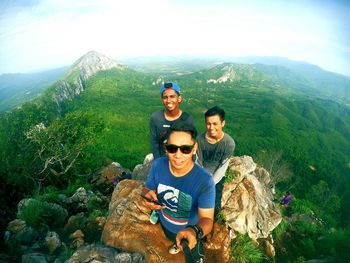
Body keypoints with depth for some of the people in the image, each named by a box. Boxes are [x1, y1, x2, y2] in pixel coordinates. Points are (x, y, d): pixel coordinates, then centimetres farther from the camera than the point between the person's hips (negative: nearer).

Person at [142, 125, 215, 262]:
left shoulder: (205, 180, -37)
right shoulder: (157, 165, -25)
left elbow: (207, 218, -34)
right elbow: (147, 190, -10)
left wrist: (194, 231, -56)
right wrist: (147, 196, -34)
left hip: (188, 230, -3)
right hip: (164, 224, 4)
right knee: (176, 240, 39)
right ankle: (177, 244, 74)